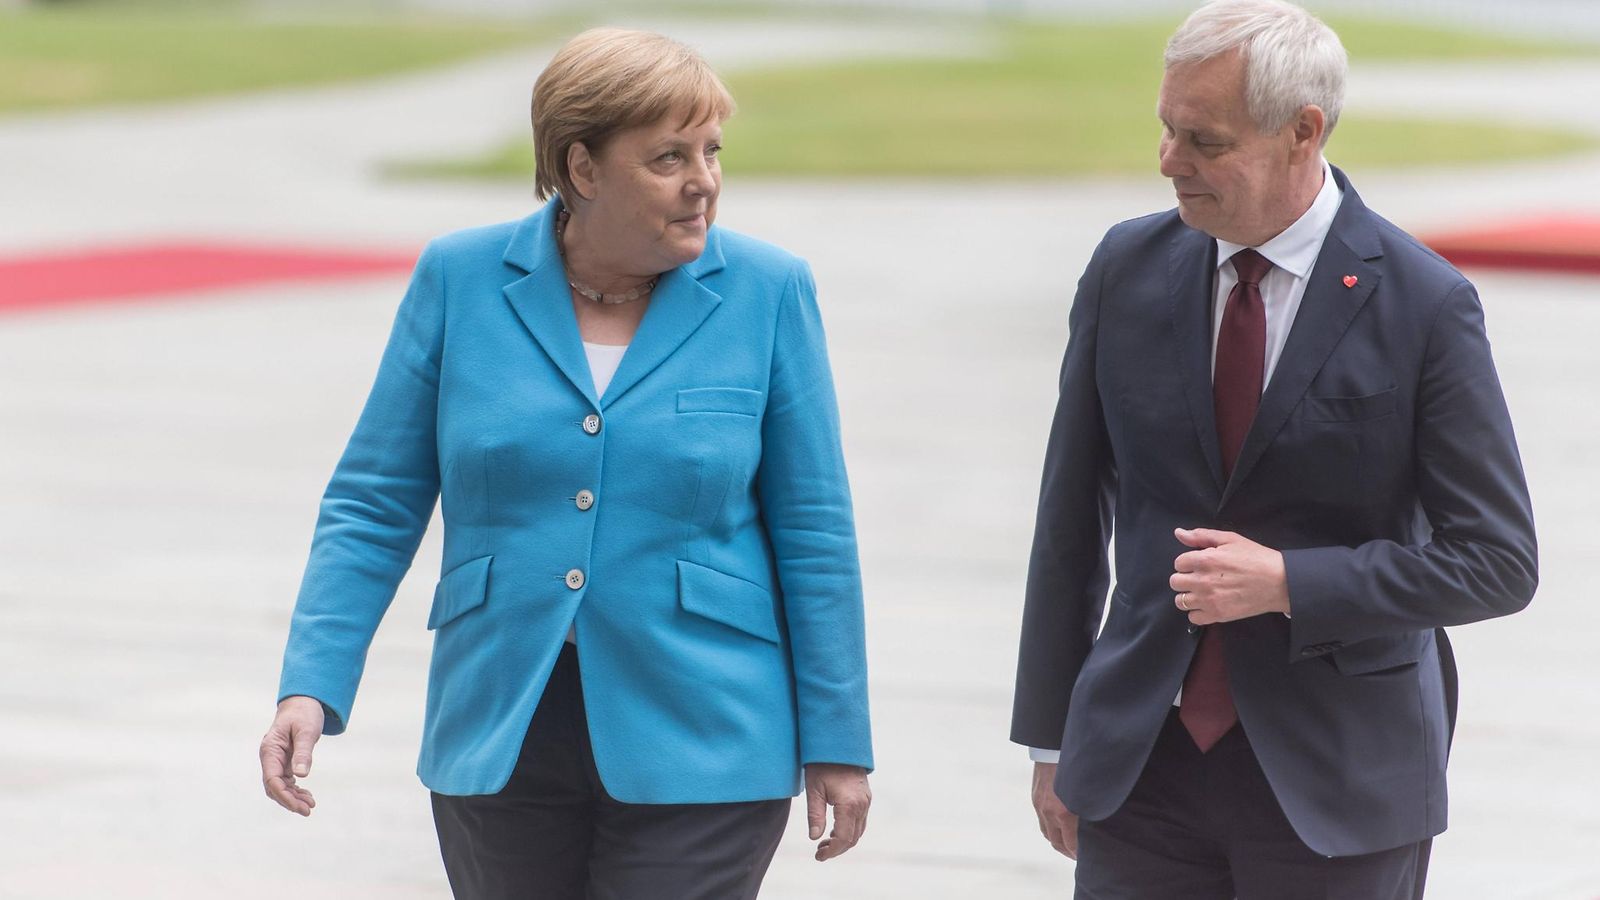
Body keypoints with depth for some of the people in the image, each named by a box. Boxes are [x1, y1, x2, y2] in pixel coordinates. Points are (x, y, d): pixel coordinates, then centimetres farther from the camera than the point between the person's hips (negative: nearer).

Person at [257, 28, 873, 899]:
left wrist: (838, 744, 1)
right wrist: (310, 688, -8)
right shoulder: (461, 280, 0)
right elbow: (375, 505, 2)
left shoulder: (767, 294, -2)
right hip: (500, 732, 2)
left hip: (696, 748, -2)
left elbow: (814, 534, 1)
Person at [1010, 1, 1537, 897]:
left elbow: (1497, 561, -7)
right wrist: (1051, 736, 9)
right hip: (1140, 764, 3)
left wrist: (1287, 584, -16)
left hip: (1332, 780, -3)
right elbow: (1072, 519, 10)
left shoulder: (1424, 306, -9)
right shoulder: (1129, 269, 3)